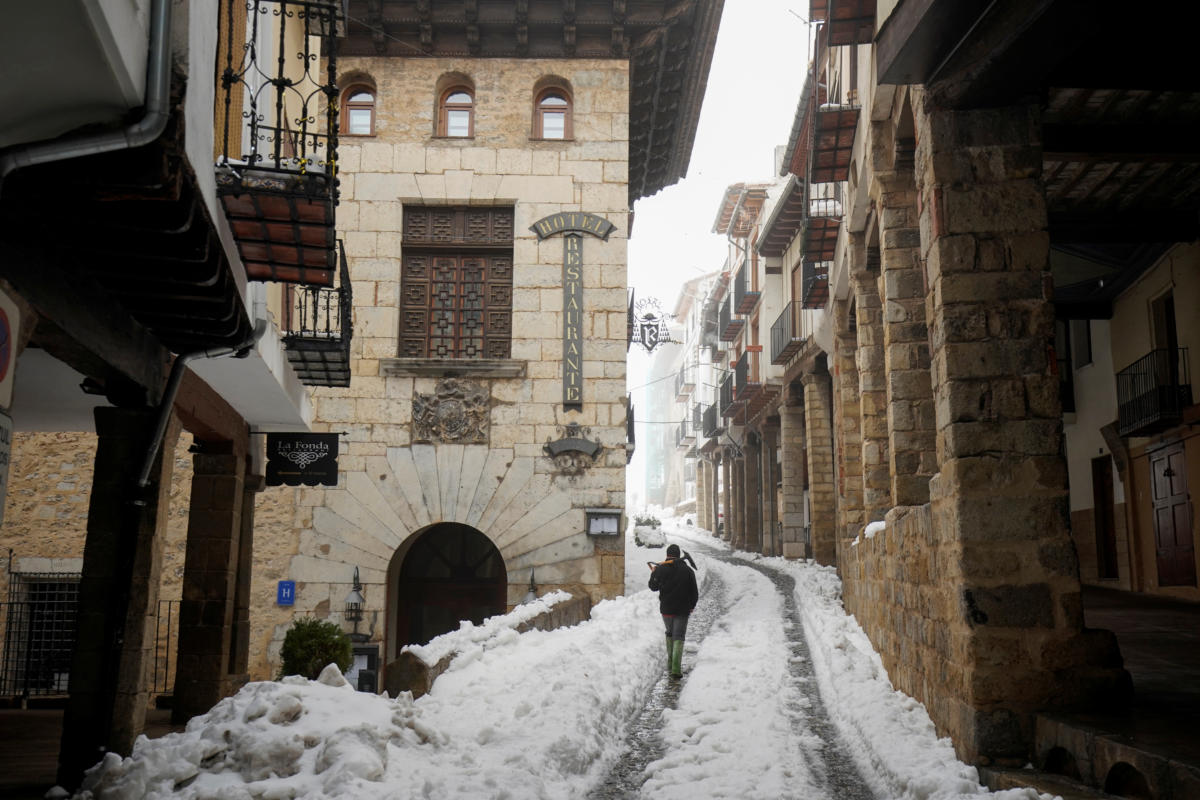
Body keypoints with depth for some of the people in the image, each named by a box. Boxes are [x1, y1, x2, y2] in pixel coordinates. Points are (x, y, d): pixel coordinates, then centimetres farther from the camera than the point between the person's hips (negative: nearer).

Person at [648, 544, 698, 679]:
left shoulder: (660, 569, -5)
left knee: (670, 633, 22)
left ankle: (670, 663, 27)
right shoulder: (687, 570, -3)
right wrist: (691, 606, 17)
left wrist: (653, 573, 22)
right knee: (679, 637, 0)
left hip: (666, 608, 1)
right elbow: (694, 592, 1)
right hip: (682, 610, -1)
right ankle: (676, 668, -14)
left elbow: (653, 586, 6)